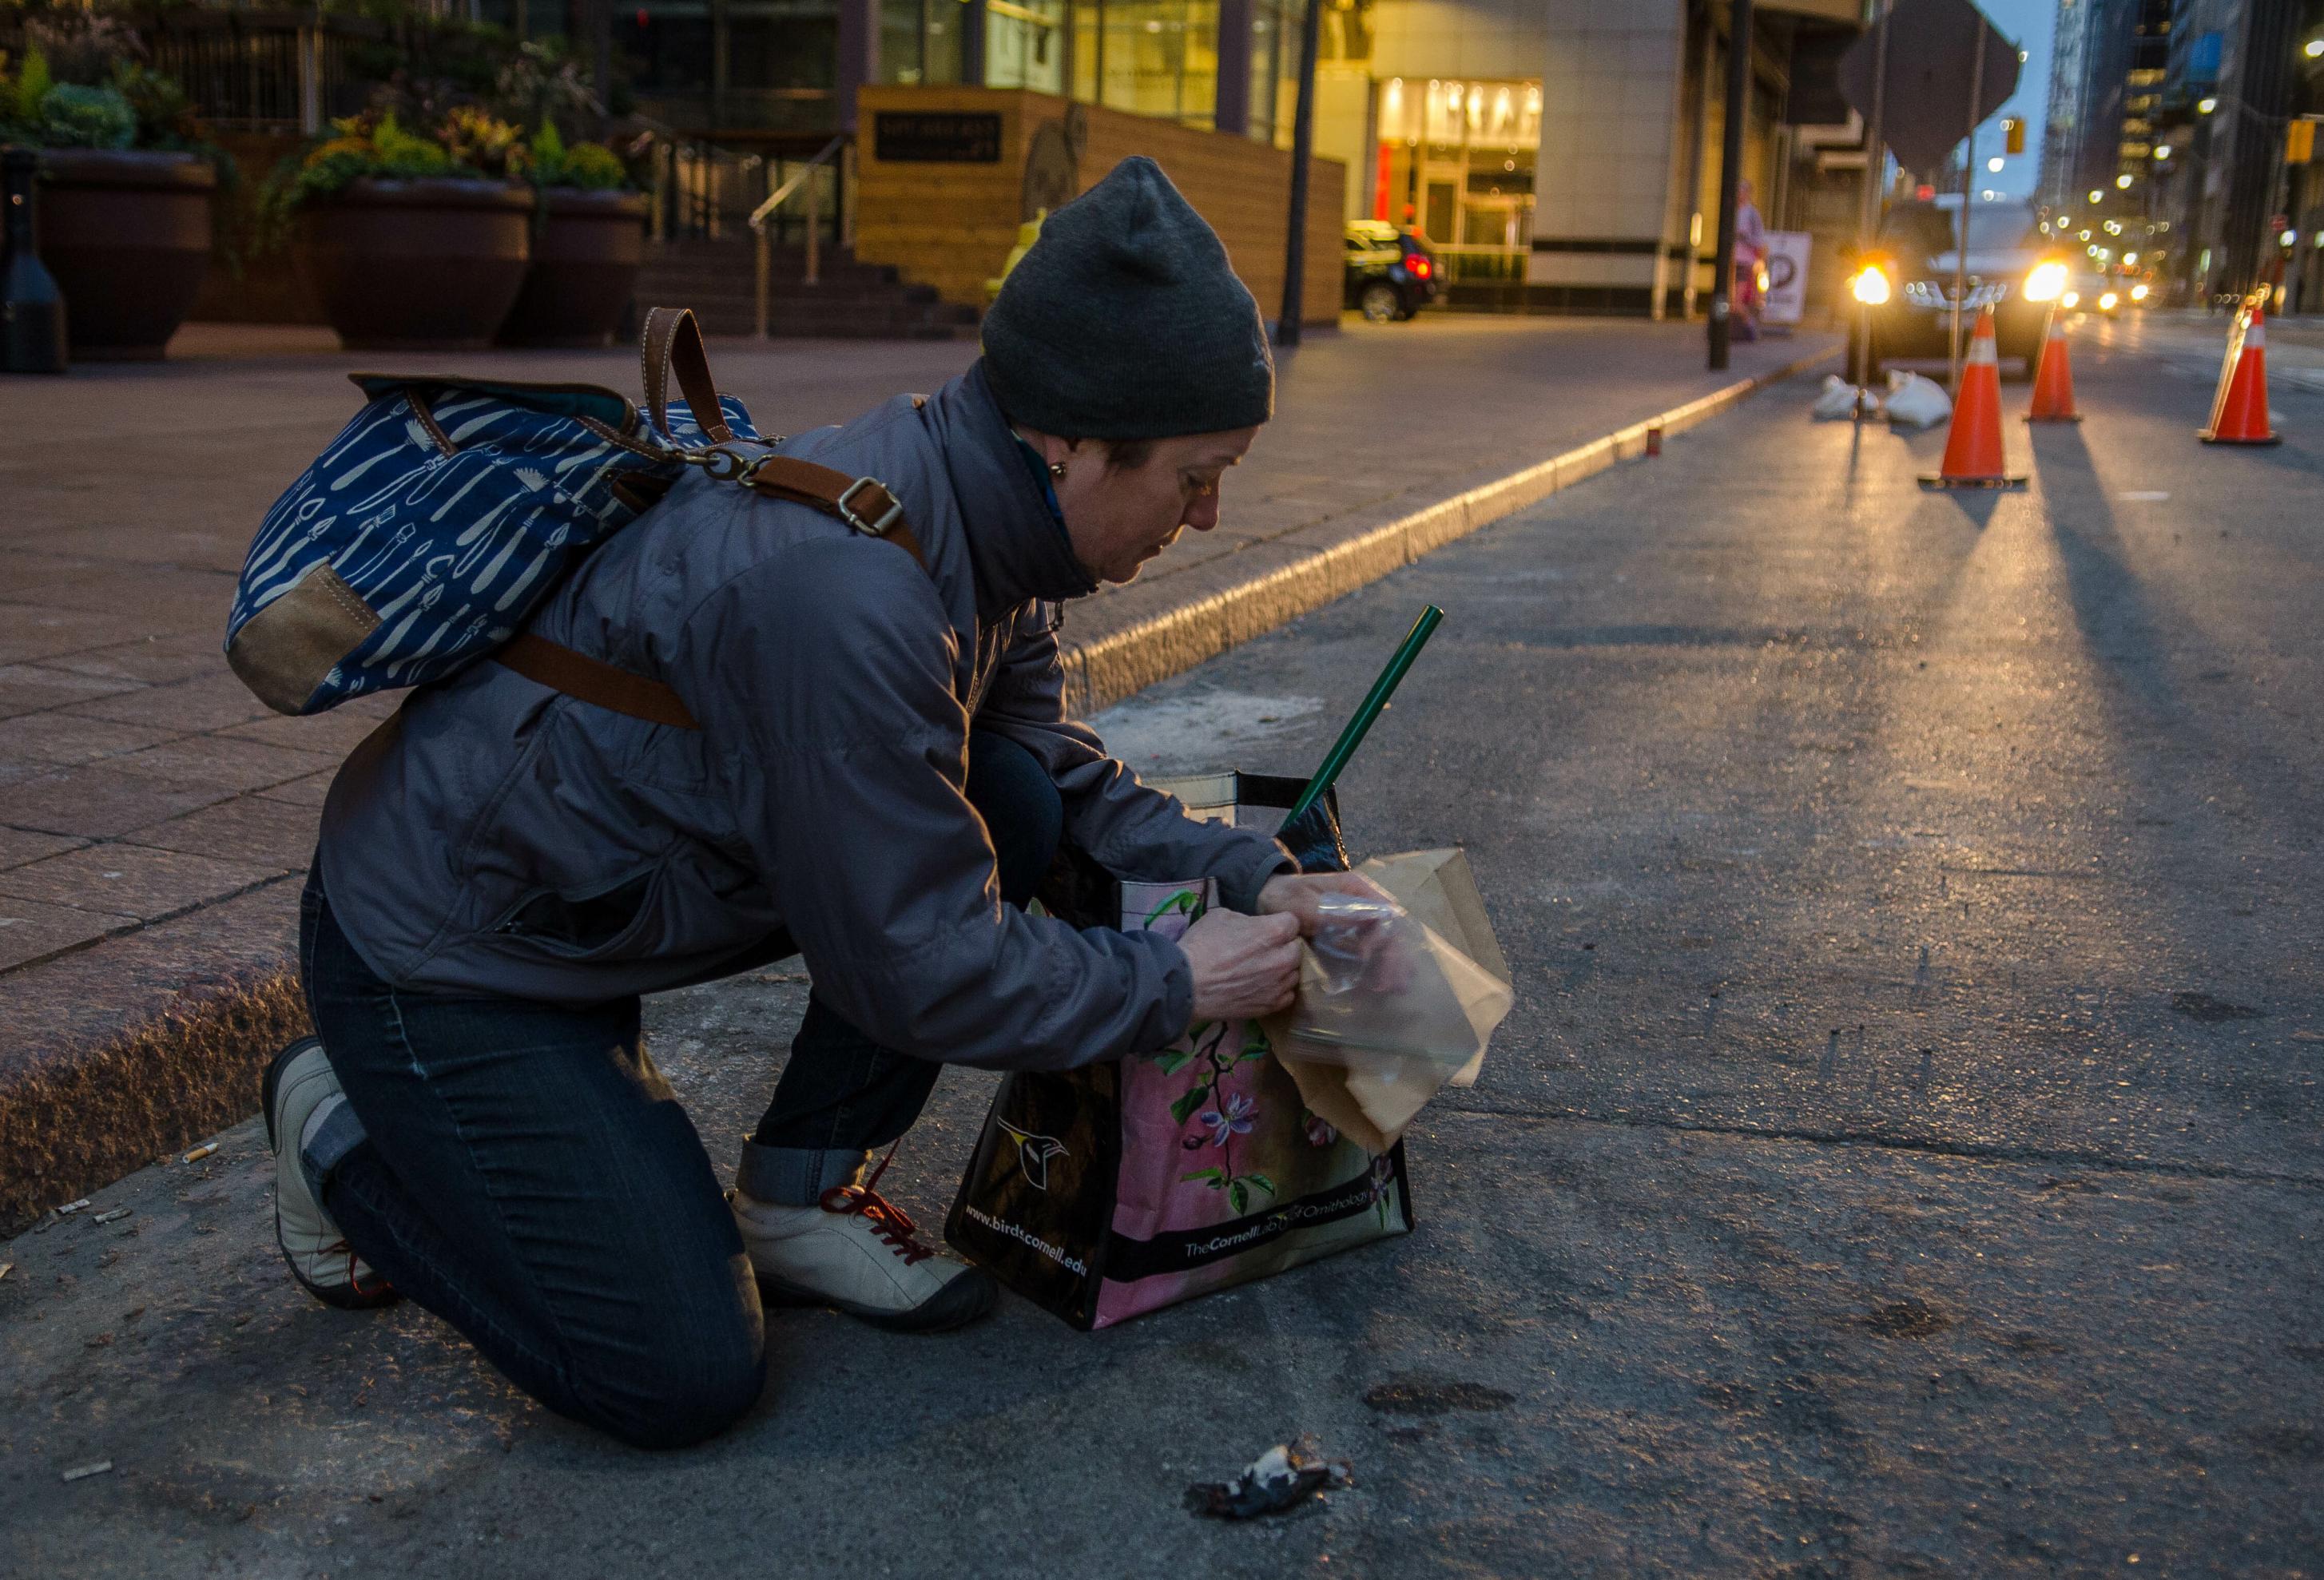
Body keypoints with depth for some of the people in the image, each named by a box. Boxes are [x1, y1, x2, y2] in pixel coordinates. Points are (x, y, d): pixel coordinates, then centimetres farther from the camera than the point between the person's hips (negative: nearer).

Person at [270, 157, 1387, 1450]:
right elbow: (922, 968, -27)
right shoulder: (847, 591, -35)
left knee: (1011, 807, -7)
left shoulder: (981, 513, -6)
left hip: (591, 890, 9)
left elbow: (1063, 766, 8)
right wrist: (1182, 985, -16)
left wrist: (1253, 877, -5)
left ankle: (798, 1197, 8)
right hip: (436, 945, -8)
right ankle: (350, 1138, 12)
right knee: (686, 1380, -9)